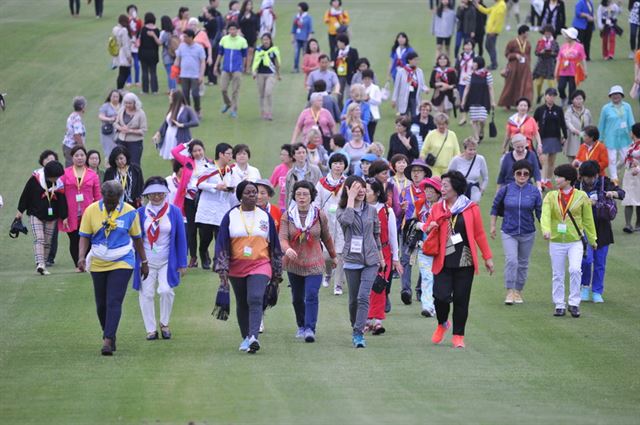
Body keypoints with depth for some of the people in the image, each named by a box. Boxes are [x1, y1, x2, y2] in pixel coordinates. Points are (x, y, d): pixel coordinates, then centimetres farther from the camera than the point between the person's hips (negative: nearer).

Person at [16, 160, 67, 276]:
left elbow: (62, 201, 1)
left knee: (48, 242, 5)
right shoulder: (35, 179, -12)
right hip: (36, 214, -3)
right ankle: (40, 264, -29)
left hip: (51, 217, 3)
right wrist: (20, 211, 0)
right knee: (39, 239, -17)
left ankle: (43, 266, 13)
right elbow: (26, 195, -4)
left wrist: (64, 217, 0)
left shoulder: (59, 184, -4)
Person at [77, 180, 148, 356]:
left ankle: (108, 341, -18)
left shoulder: (129, 212, -4)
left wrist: (144, 262, 11)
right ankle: (108, 335, 28)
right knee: (101, 304, 10)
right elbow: (84, 236, -2)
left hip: (122, 263, -2)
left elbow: (137, 238, 6)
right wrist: (82, 257, -16)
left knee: (114, 302, -13)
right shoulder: (91, 210, -4)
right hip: (98, 264, 2)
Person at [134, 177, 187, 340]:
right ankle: (151, 329, 10)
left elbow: (181, 239, 3)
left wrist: (182, 264, 1)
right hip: (146, 261, 1)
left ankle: (165, 324, 7)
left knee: (166, 290, -16)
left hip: (167, 262, -1)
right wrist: (134, 262, 3)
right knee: (146, 294, -2)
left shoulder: (174, 212, 0)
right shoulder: (141, 213, 1)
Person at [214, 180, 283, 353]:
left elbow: (274, 244, 11)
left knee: (255, 300, -19)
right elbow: (221, 243, 0)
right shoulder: (230, 216, 1)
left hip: (260, 266, -1)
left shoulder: (265, 217, 5)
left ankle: (254, 337, -31)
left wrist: (277, 273, 13)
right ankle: (246, 338, 25)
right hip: (237, 268, 1)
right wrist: (222, 269, -8)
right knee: (242, 304, 11)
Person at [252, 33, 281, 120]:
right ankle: (263, 112, 22)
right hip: (260, 74, 3)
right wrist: (254, 72, -11)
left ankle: (269, 113, -11)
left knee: (268, 93, -15)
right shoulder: (259, 50, 3)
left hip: (271, 74, -3)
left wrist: (278, 75, 20)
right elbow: (255, 62, 4)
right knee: (262, 95, 9)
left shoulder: (274, 50, 0)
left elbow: (277, 64, 11)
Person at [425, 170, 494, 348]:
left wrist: (487, 257, 7)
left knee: (461, 299, 0)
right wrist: (430, 228, -7)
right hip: (443, 261, 1)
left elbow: (479, 234, 7)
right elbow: (426, 230, 17)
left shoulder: (471, 209, 2)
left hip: (464, 262, -1)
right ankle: (442, 324, 19)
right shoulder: (437, 208, 7)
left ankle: (458, 336, 12)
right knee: (441, 296, -12)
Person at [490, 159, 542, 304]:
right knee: (511, 261, -16)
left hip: (527, 233, 2)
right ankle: (510, 292, -12)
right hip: (509, 232, -2)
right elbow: (495, 207, 8)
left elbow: (540, 212, 2)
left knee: (523, 263, 10)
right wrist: (493, 226, 8)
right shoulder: (506, 189, -3)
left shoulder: (534, 192, -2)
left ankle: (518, 291, 25)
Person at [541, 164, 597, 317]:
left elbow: (588, 219, 7)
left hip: (575, 242, -2)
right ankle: (560, 305, 17)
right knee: (557, 275, 7)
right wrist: (546, 230, -33)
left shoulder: (581, 196, 0)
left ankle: (574, 303, -7)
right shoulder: (551, 196, 2)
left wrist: (592, 239, 12)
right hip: (556, 242, 2)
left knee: (575, 270, -19)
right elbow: (545, 214, -13)